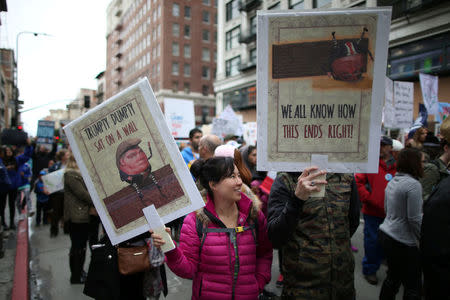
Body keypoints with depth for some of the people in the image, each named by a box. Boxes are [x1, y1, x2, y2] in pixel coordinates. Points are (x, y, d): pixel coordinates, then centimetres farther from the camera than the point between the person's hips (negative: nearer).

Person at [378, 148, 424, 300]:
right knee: (413, 286, 4)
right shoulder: (413, 184, -17)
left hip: (385, 234, 9)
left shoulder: (392, 181, 9)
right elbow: (415, 218, -18)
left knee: (393, 277, 20)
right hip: (403, 241, -9)